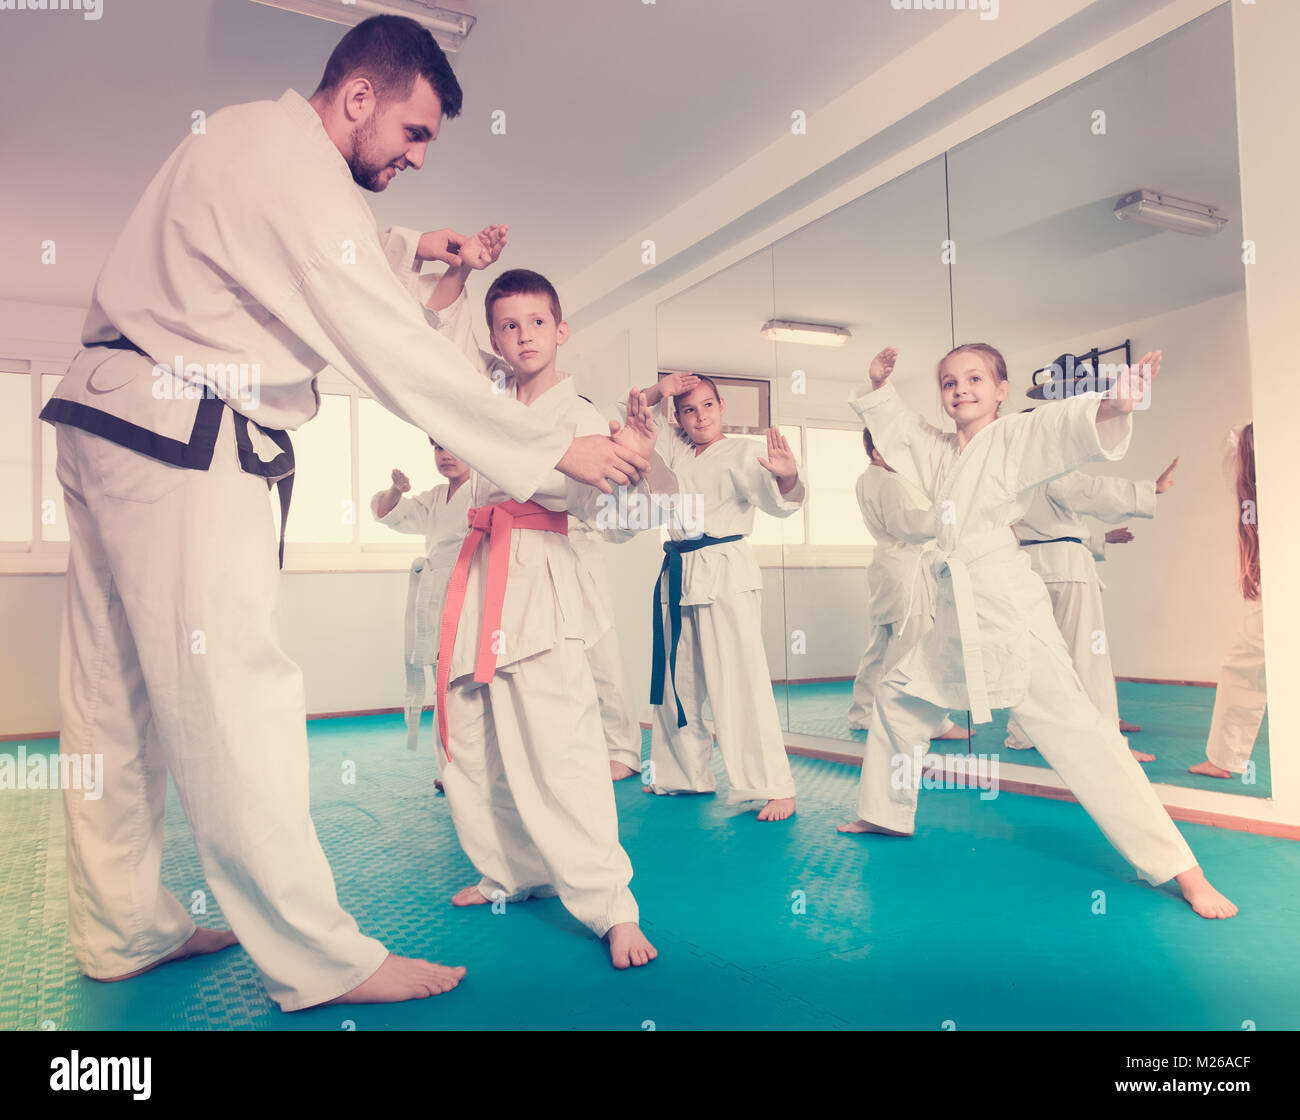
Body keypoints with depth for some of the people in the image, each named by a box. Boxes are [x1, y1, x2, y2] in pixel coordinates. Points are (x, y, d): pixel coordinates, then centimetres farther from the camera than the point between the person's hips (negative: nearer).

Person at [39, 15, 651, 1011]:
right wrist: (557, 450, -17)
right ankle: (320, 960, -3)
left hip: (116, 424, 11)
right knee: (232, 691, -11)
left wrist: (406, 251, 17)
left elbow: (302, 261, 31)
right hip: (177, 441, -11)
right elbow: (397, 352, -20)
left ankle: (123, 930, 24)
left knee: (119, 693, 12)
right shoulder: (291, 165, -14)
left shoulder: (253, 142, 17)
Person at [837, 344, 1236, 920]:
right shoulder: (937, 450, 13)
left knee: (1073, 726, -12)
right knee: (898, 697, 18)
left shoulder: (1017, 435, -6)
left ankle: (1180, 869, -4)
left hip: (1006, 607, -7)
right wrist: (879, 385, 12)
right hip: (954, 612, 8)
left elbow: (1066, 426, -24)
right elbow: (898, 425, 29)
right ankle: (887, 813, 39)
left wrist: (1113, 407, -44)